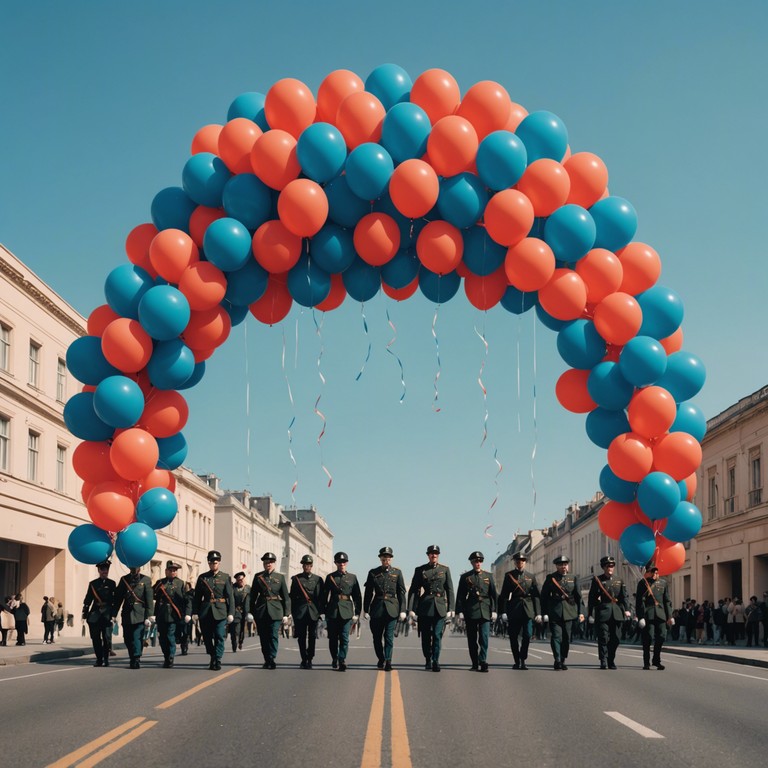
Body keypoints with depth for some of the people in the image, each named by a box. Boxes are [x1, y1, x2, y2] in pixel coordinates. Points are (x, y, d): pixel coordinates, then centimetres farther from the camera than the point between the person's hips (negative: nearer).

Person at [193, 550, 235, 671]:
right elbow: (197, 596, 9)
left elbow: (230, 596, 0)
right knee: (207, 637, 7)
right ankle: (212, 658, 25)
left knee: (220, 636, -9)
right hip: (205, 612, 2)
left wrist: (231, 613, -7)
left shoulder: (225, 577, 4)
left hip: (220, 612, -2)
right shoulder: (202, 578, 9)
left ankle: (217, 660, -4)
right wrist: (195, 612, 2)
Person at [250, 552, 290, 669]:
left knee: (273, 636, -11)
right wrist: (251, 611, 4)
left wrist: (286, 614, 0)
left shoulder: (280, 577, 7)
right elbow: (253, 595, 10)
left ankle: (271, 660, -11)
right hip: (261, 611, 2)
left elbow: (286, 597, 6)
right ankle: (267, 661, 13)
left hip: (275, 611, -2)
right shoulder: (258, 577, 9)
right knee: (263, 637, 4)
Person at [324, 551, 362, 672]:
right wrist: (324, 611, 3)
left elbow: (357, 596, 9)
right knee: (333, 638, 5)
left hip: (346, 611, -1)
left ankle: (342, 660, -11)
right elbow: (325, 595, 8)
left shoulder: (352, 577, 9)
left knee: (344, 637, -9)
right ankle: (334, 659, 20)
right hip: (332, 610, 1)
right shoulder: (330, 577, 8)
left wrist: (357, 613, 3)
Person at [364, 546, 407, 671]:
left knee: (389, 636, -8)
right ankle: (381, 659, 27)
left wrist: (402, 610, -2)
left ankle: (388, 661, -6)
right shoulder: (373, 573, 5)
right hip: (377, 608, 1)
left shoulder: (397, 572, 5)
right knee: (377, 636, 7)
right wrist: (366, 610, 3)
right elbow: (368, 593, 7)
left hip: (392, 608, -1)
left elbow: (401, 592, 5)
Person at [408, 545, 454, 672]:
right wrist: (412, 608, -4)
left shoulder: (445, 569, 8)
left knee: (437, 635, -10)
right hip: (425, 606, 0)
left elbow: (450, 590, 7)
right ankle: (428, 661, 23)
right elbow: (413, 590, 4)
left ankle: (435, 662, -9)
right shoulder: (420, 570, 6)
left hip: (440, 606, 0)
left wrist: (450, 609, 0)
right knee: (426, 636, 6)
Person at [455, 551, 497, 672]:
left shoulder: (488, 576, 10)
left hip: (485, 611, 0)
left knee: (484, 637, -11)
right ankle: (475, 664, 9)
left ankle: (483, 661, -15)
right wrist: (460, 611, -3)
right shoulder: (465, 577, 6)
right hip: (470, 611, 0)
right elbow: (460, 596, 5)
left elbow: (493, 594, 10)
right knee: (472, 639, 3)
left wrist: (494, 610, 3)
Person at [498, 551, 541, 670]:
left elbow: (536, 595, 10)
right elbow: (504, 595, 3)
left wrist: (538, 613, 1)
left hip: (528, 610, 1)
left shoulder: (531, 577, 12)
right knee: (513, 637, 2)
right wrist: (503, 611, -6)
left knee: (527, 635, -11)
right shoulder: (509, 575, 6)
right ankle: (517, 661, 14)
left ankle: (523, 660, 1)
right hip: (514, 610, -1)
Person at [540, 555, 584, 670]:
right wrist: (544, 612, -3)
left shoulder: (573, 579, 12)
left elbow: (578, 596, 11)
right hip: (555, 612, -2)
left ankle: (563, 660, 14)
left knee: (566, 637, 4)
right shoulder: (550, 578, 5)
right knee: (556, 636, -11)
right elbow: (544, 596, 3)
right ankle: (557, 660, -13)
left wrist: (580, 612, 2)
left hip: (569, 612, 2)